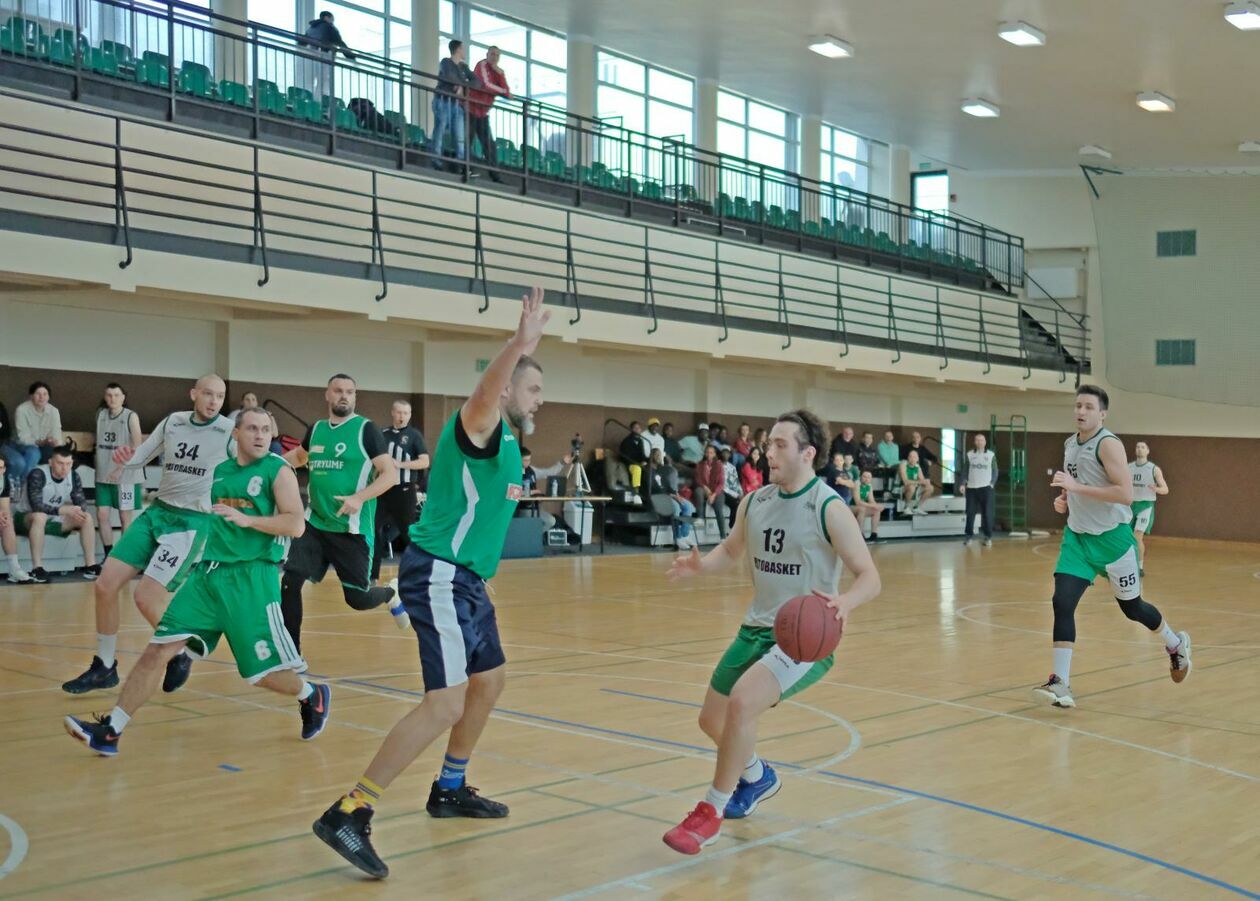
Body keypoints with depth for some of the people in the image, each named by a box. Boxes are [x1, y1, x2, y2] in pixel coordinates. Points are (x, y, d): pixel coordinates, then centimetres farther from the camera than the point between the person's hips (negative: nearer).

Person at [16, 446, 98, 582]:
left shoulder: (73, 476, -5)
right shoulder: (37, 474, -24)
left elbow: (81, 502, -5)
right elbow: (36, 506, -33)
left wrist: (79, 510, -30)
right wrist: (63, 510, -40)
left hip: (54, 520, 6)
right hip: (27, 519, -6)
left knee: (86, 517, -12)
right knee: (40, 516, -39)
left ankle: (90, 565, -13)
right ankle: (37, 569, -38)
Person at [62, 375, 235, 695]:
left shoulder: (230, 432, -10)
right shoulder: (172, 422, 5)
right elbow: (128, 470, 10)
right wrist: (121, 464, -11)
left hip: (193, 521, -6)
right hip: (157, 512, 6)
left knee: (147, 597, -15)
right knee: (106, 584, -1)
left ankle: (180, 655, 12)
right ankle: (104, 667, 16)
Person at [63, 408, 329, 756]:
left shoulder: (278, 471, -2)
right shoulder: (219, 470, 14)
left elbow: (296, 525, -14)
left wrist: (247, 520, -21)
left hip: (252, 577, -5)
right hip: (208, 572, 5)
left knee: (263, 671, -1)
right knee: (158, 649, -6)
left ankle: (311, 696, 30)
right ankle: (110, 730, -3)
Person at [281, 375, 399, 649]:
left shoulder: (366, 429, -8)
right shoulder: (316, 429, 8)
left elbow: (391, 474, -13)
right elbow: (299, 456, 31)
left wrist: (360, 498, -27)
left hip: (352, 529, -4)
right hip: (315, 523, 5)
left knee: (358, 599, 1)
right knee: (290, 581, -10)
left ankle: (391, 593, 37)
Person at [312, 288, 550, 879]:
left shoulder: (503, 440, 17)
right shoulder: (480, 427, -12)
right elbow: (484, 394, -37)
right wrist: (520, 343, -49)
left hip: (465, 578, 11)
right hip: (439, 575, -11)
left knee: (488, 681, 22)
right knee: (446, 702, -19)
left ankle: (450, 791, 38)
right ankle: (347, 815, -18)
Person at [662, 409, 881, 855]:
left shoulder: (829, 509, -15)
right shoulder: (755, 503, 3)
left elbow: (870, 578, -15)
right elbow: (732, 550, 19)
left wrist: (845, 602, -37)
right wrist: (701, 565, -3)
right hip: (757, 629, 7)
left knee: (742, 702, -28)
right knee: (712, 718, 13)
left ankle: (712, 810, -10)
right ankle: (757, 777, 45)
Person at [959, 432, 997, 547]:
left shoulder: (991, 455, 4)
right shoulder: (969, 454, 5)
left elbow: (995, 471, 6)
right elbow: (964, 470, 6)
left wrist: (992, 483, -6)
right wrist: (962, 484, -4)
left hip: (986, 488, -1)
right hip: (971, 488, 1)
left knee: (987, 513, -2)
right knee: (970, 513, 3)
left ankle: (988, 537, 4)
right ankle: (968, 535, 12)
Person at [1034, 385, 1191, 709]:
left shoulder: (1108, 444, -17)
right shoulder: (1069, 444, 7)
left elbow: (1126, 494, -27)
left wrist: (1077, 487, -31)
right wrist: (1064, 500, 2)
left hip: (1112, 537, -6)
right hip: (1077, 536, 6)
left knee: (1132, 607, 11)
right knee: (1062, 602, -11)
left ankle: (1176, 645, 41)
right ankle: (1060, 684, -11)